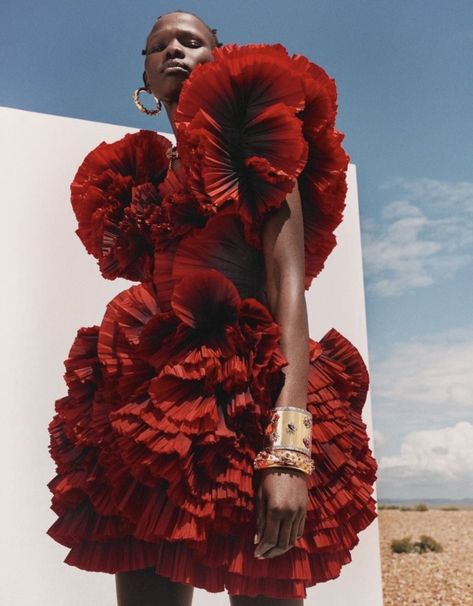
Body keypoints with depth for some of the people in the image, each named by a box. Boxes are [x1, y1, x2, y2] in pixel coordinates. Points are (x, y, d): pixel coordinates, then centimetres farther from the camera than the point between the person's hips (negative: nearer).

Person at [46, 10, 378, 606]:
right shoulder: (139, 177, 21)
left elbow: (288, 285, -8)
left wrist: (290, 443, -20)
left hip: (244, 401, -5)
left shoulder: (249, 146, 6)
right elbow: (145, 296, 16)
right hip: (148, 406, 5)